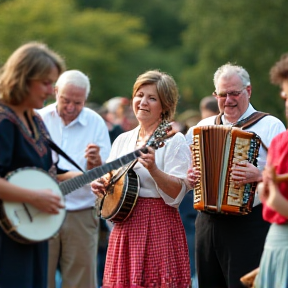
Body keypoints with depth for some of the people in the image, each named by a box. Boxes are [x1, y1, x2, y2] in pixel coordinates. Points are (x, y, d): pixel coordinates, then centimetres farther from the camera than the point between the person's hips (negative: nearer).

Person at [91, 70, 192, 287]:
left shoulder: (173, 141, -5)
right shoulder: (123, 140, 14)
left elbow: (177, 193, -14)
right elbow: (111, 185, 20)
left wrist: (153, 170, -29)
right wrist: (101, 185, -2)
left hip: (158, 225, -6)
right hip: (125, 226, 6)